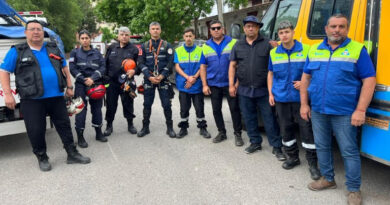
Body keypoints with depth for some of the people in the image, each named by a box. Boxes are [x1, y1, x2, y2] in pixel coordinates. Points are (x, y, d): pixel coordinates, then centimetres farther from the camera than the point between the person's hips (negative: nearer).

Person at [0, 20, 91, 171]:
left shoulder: (53, 49, 12)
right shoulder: (17, 51, 1)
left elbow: (64, 68, 20)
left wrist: (69, 87, 14)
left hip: (56, 97, 3)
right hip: (32, 100, -3)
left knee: (64, 125, 9)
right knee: (36, 131, 2)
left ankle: (72, 154, 20)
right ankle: (42, 158, 21)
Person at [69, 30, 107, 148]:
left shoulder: (97, 53, 11)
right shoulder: (75, 52, 7)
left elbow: (103, 67, 0)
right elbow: (73, 69, -2)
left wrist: (92, 78, -13)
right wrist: (84, 80, -13)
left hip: (96, 84, 2)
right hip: (81, 85, -2)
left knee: (97, 108, 8)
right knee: (81, 109, -3)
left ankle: (98, 133, 22)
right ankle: (80, 137, 4)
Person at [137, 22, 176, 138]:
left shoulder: (167, 45, 6)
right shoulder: (144, 46, 10)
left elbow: (170, 62, -2)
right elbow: (141, 63, 3)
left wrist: (162, 76, -13)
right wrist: (149, 76, -11)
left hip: (163, 79, -1)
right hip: (148, 80, 2)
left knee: (166, 104, -1)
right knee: (147, 104, 6)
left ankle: (170, 128, 10)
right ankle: (145, 128, 18)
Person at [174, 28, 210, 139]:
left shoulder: (200, 50, 3)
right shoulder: (178, 51, 5)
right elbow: (177, 67, 0)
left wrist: (194, 78, -13)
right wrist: (188, 77, -13)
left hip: (197, 85, -1)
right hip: (183, 85, 1)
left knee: (200, 108, 4)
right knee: (184, 108, 8)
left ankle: (202, 128, 16)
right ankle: (183, 128, 19)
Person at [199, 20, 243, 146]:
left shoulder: (233, 43, -3)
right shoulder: (206, 47, 8)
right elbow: (203, 67, 9)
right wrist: (204, 85, 1)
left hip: (229, 83, -3)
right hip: (213, 85, 4)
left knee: (234, 108, -1)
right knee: (216, 109, 10)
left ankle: (237, 134, 11)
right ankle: (221, 132, 24)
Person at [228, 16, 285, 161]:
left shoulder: (267, 44, 1)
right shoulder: (238, 46, 10)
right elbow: (232, 66, 11)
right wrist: (232, 85, 3)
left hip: (263, 89, -3)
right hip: (244, 90, 3)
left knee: (269, 118, -1)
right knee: (249, 118, 11)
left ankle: (276, 147, 8)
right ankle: (255, 142, 26)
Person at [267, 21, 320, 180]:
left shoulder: (306, 50, -3)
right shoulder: (274, 53, 7)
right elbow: (270, 73, 15)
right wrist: (270, 93, 8)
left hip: (301, 98, -3)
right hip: (281, 99, 4)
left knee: (306, 129, -3)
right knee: (286, 129, 11)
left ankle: (312, 163, 8)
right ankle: (293, 157, 28)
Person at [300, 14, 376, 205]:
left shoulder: (358, 50, -4)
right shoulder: (314, 50, 9)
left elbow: (369, 81, -8)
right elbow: (306, 78, 13)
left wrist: (360, 110, -14)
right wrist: (304, 104, 6)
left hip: (344, 112, -4)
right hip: (317, 110, 5)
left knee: (349, 151, 2)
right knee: (321, 146, 15)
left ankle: (354, 189, 18)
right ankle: (327, 179, 34)